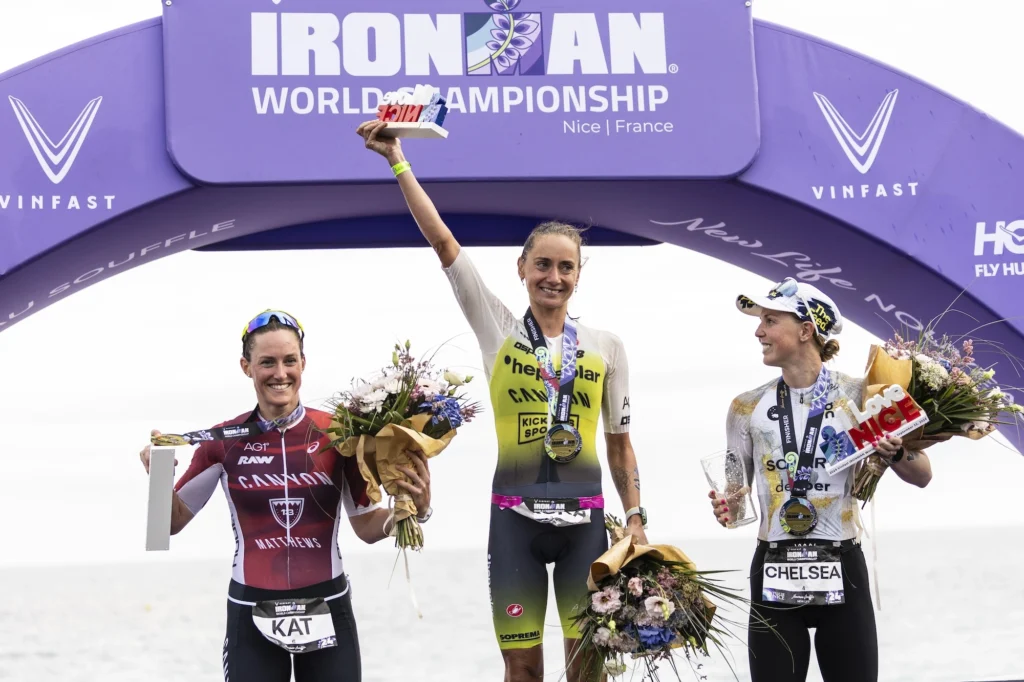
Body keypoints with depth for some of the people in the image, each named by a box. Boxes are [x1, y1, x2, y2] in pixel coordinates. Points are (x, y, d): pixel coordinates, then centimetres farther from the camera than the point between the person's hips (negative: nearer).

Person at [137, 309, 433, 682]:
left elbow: (367, 527, 2)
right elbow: (173, 521, 7)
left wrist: (415, 509, -16)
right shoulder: (224, 441, -4)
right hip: (252, 614, -1)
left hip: (327, 609, 1)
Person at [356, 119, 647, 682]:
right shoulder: (498, 329, 3)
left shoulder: (606, 346, 6)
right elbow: (442, 239, -2)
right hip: (515, 518, -1)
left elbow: (619, 443, 12)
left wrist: (636, 518, 6)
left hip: (584, 519, 1)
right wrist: (397, 160, -5)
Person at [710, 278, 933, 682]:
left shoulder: (857, 396, -2)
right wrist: (727, 509, -11)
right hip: (774, 574, 1)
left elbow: (922, 476, 2)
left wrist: (894, 453, -19)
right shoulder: (748, 407, 4)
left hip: (842, 571, -1)